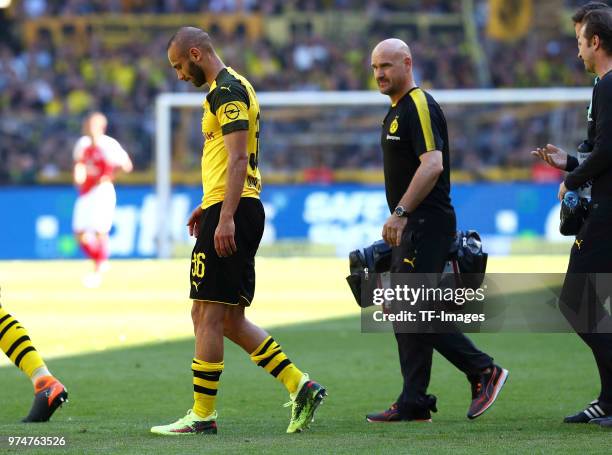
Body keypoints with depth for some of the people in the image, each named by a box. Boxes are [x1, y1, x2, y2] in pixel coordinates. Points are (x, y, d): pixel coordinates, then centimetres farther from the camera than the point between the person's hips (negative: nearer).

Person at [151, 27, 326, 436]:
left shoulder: (226, 91, -11)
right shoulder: (231, 88, 21)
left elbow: (238, 159, -20)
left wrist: (226, 217, -25)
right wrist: (209, 206, 26)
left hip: (231, 215, -11)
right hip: (236, 211, 11)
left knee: (208, 316, -6)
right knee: (230, 320, 10)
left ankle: (202, 415, -3)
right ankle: (301, 386, 6)